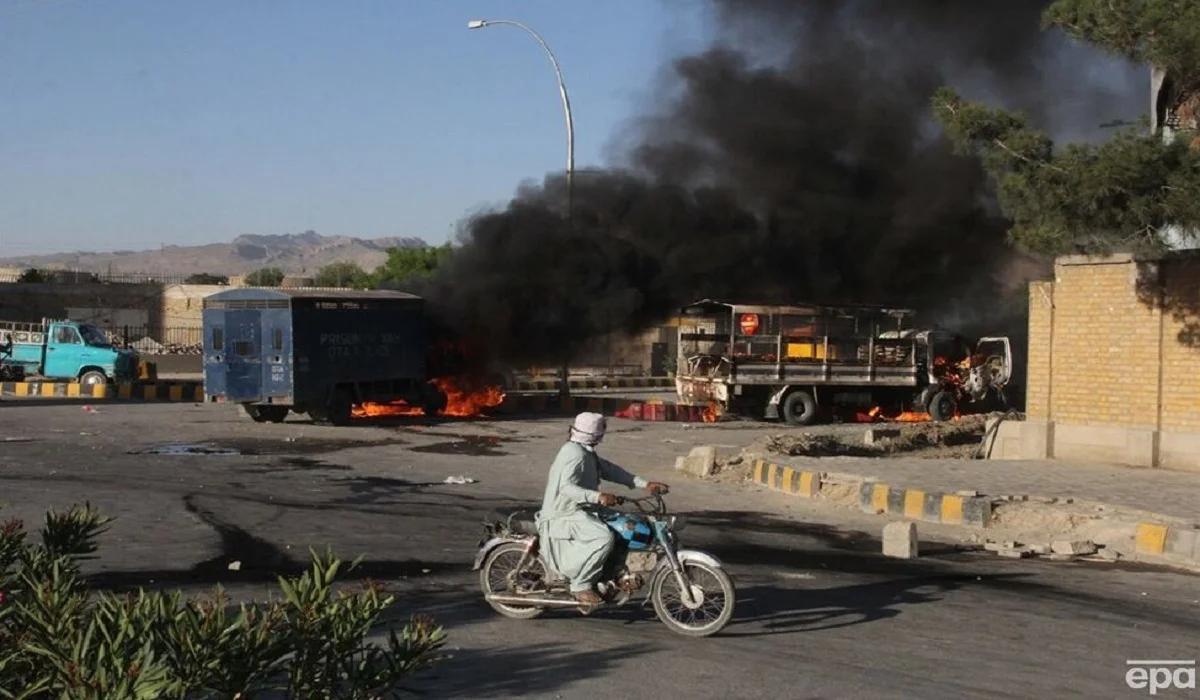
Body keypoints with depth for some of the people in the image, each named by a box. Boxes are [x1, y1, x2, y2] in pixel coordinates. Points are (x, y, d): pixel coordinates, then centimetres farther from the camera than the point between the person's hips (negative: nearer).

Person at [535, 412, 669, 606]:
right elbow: (567, 487, -32)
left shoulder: (587, 452, 13)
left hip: (576, 510, 11)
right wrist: (598, 497, -46)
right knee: (604, 537, -31)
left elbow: (609, 470, 12)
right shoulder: (575, 453, -19)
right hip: (564, 515, -11)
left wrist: (645, 484, 5)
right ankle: (581, 584, -19)